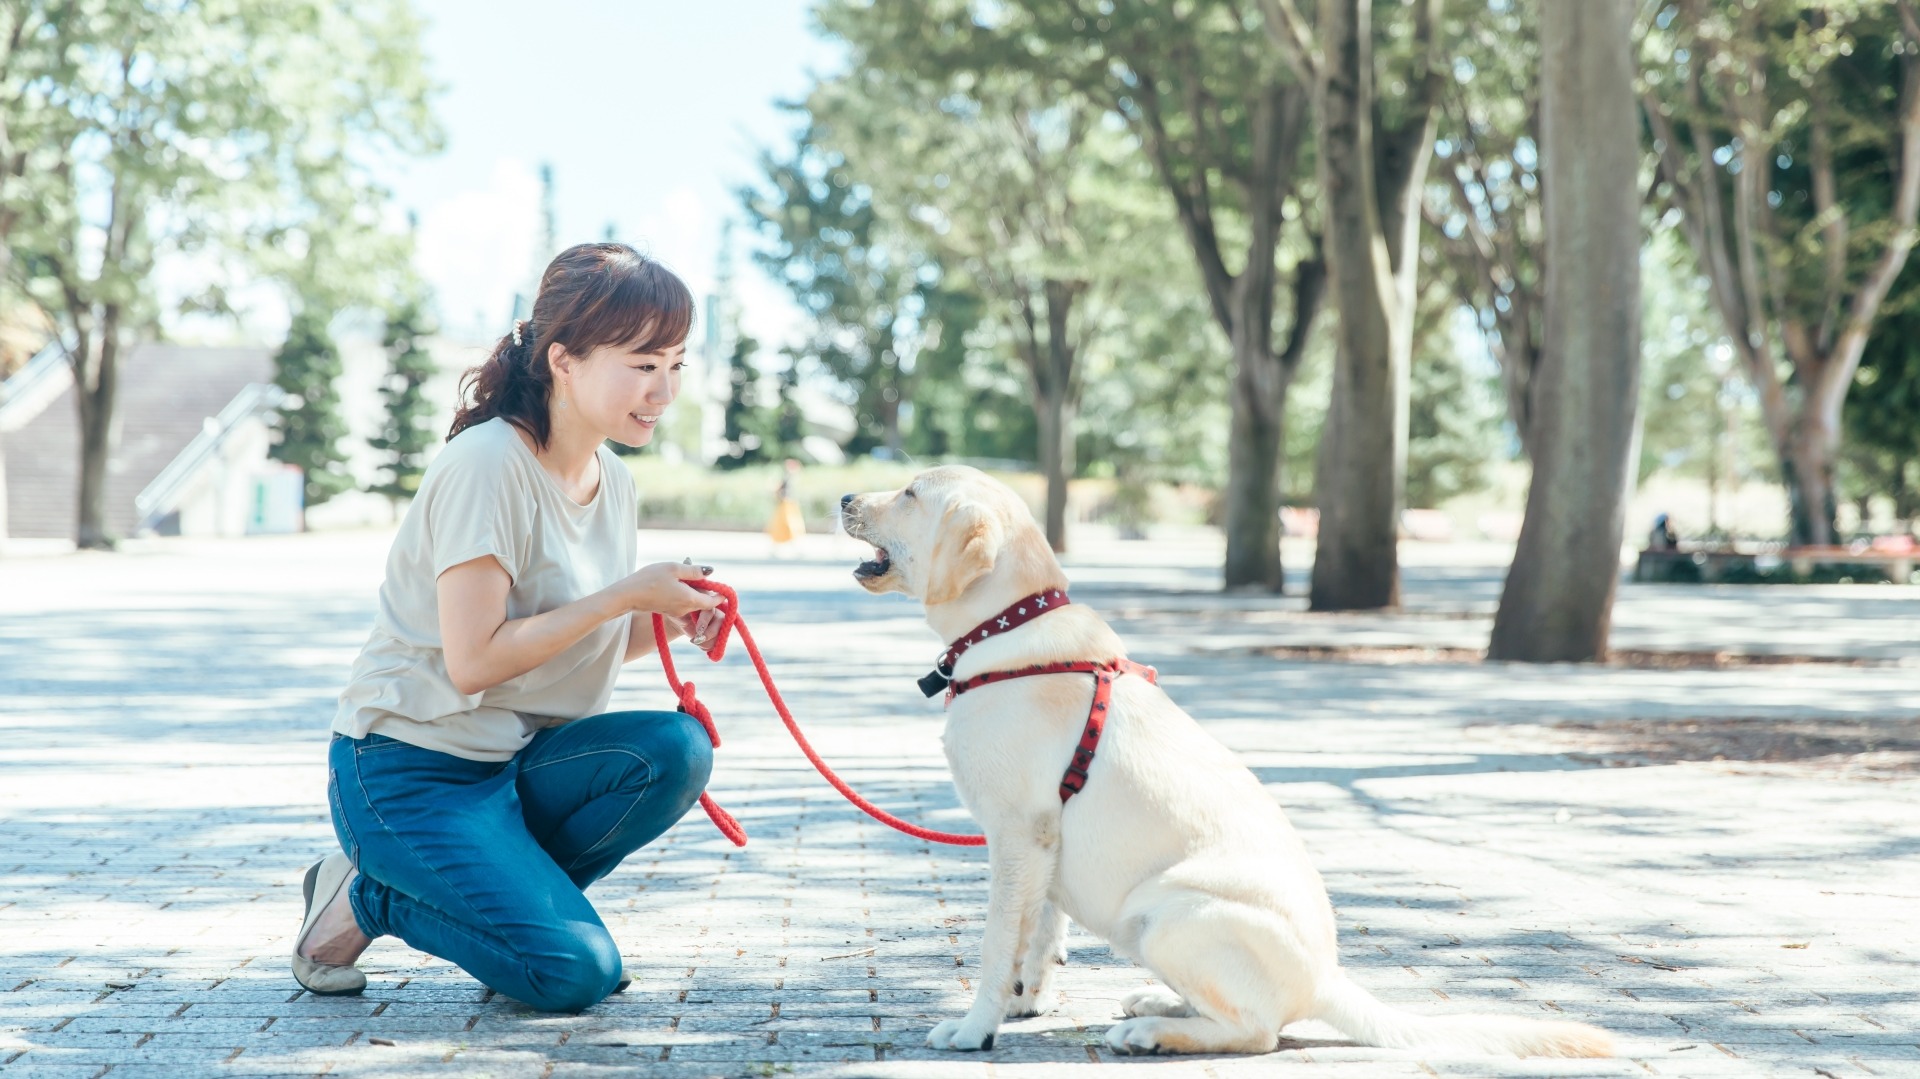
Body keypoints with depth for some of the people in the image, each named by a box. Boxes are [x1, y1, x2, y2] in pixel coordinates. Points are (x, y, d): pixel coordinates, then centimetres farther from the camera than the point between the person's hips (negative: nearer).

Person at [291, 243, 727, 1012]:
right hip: (412, 769, -7)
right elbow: (474, 660, -23)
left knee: (676, 749, -20)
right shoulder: (488, 465, -19)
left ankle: (515, 891, 0)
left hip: (515, 761, 7)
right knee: (575, 972, -20)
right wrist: (624, 596, -20)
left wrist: (665, 621, -8)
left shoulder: (613, 484, 7)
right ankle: (366, 896, 3)